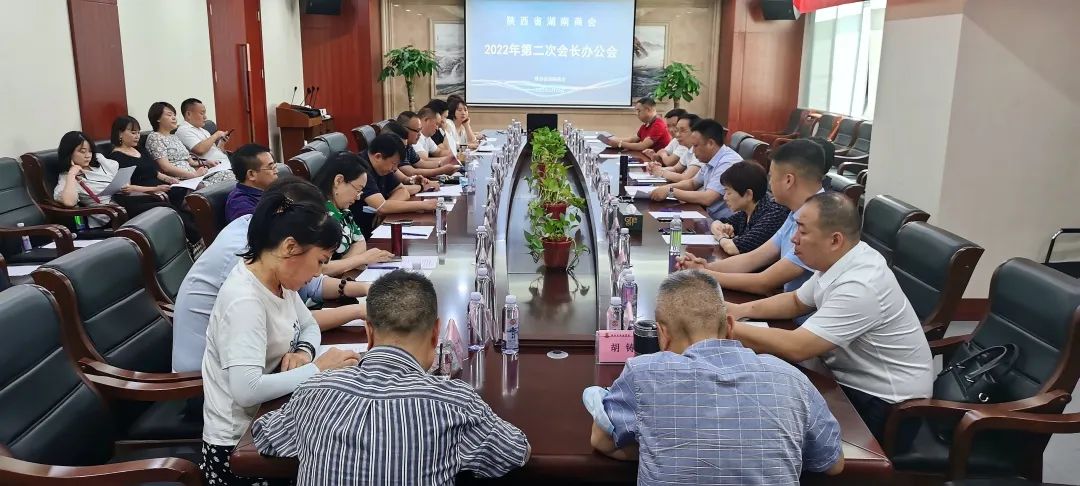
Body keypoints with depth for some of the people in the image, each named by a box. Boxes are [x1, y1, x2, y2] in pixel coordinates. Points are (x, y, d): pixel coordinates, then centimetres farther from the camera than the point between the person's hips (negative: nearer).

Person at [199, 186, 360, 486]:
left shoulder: (279, 280, -1)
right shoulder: (245, 301, -27)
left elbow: (310, 326, 13)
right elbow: (247, 391, -35)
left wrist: (304, 352, -9)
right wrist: (317, 368, -26)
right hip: (239, 443, -7)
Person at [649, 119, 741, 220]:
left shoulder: (728, 163, -21)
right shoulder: (712, 160, 6)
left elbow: (707, 199, -28)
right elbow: (692, 183, 20)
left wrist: (670, 191, -20)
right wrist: (667, 187, 1)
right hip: (710, 216, 8)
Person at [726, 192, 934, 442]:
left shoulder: (859, 286, -30)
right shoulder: (839, 261, -2)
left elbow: (795, 347, -31)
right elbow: (796, 302, 14)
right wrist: (741, 310, -1)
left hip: (882, 406, -8)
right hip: (852, 381, 8)